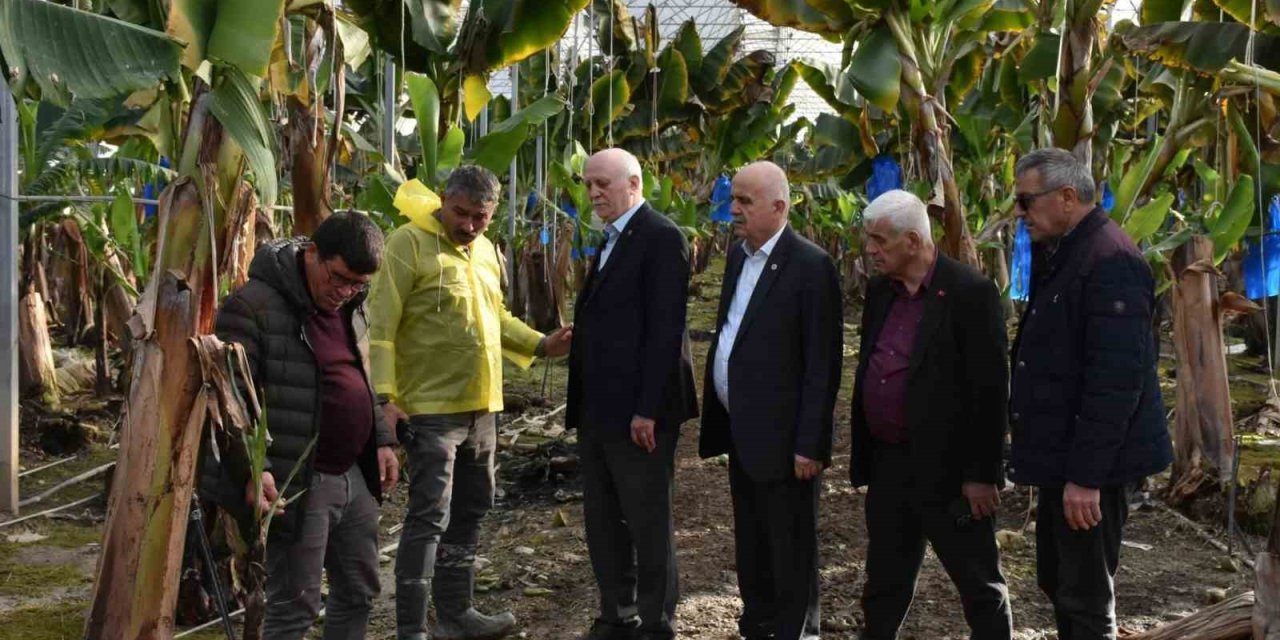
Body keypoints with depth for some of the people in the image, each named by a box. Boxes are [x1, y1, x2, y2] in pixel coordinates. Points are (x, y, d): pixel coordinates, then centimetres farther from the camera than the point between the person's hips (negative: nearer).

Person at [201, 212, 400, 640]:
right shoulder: (253, 306, -15)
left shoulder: (350, 308, 11)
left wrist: (382, 440, 16)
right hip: (298, 482, -8)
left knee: (359, 591, 17)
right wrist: (251, 470, -25)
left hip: (355, 475, 8)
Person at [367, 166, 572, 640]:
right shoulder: (410, 243, -12)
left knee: (468, 512, 15)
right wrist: (385, 396, -20)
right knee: (429, 516, -7)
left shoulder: (486, 250, 12)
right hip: (430, 408, -8)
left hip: (480, 406, 8)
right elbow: (381, 326, -15)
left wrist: (541, 344, 11)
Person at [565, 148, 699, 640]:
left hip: (637, 411, -9)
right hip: (597, 410, 9)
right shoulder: (610, 240, 17)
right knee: (601, 520, 15)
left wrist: (648, 409, -21)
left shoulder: (661, 238, -11)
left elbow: (665, 329, -18)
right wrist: (580, 404, 12)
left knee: (648, 523, 2)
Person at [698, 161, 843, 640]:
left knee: (791, 551, 4)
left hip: (781, 436, -8)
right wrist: (719, 420, 11)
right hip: (741, 432, 8)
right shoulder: (738, 256, 11)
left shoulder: (810, 266, -15)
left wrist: (810, 444, -18)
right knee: (750, 546, 18)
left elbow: (823, 365, -16)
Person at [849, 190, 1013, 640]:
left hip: (947, 469, -7)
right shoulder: (879, 290, 8)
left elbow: (990, 390, -15)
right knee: (884, 585, 17)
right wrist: (862, 456, 14)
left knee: (980, 586, 6)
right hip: (888, 466, 7)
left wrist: (982, 474, -16)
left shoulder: (971, 293, -14)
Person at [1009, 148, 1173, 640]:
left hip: (1090, 467, -10)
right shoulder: (1061, 255, 12)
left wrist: (1086, 475, -25)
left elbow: (1115, 381, -25)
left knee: (1085, 599, -1)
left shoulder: (1109, 261, -20)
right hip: (1060, 456, 10)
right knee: (1056, 581, 19)